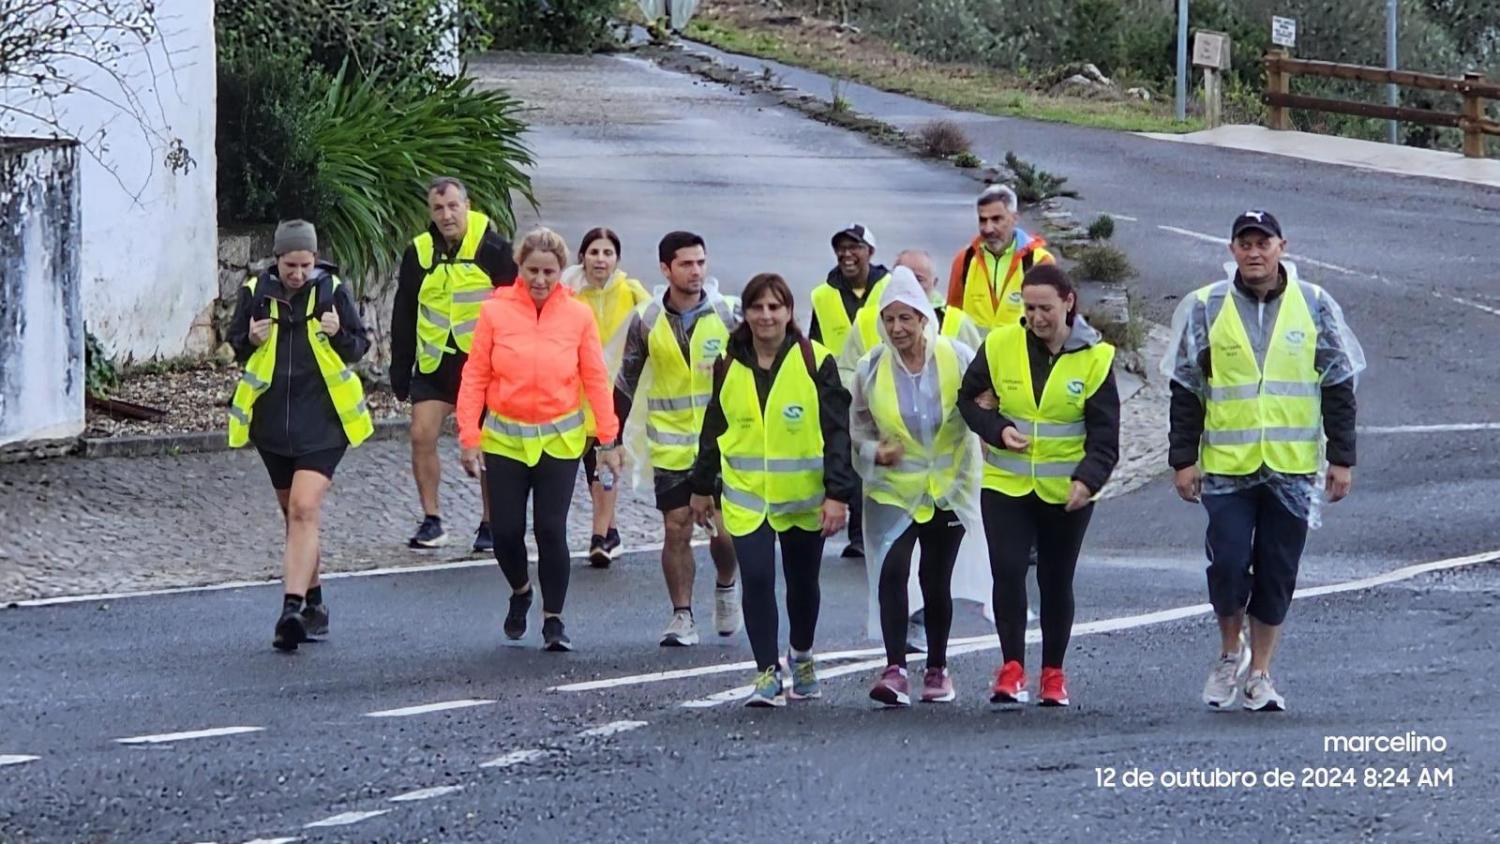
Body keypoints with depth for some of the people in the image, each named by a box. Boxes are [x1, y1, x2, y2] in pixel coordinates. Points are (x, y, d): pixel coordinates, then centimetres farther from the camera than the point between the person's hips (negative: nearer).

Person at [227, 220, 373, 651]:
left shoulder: (332, 291, -3)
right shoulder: (255, 292, 2)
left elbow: (359, 345, 6)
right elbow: (235, 344, 13)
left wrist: (339, 335, -16)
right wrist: (251, 341, -10)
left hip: (321, 421, -4)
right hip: (272, 418, 4)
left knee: (305, 510, -17)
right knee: (294, 514, 14)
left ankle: (293, 607, -25)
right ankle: (313, 603, 29)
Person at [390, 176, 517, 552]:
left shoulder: (493, 250, -7)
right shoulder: (418, 253, 4)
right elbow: (403, 317, 12)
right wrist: (399, 370, 10)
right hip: (434, 364, 3)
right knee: (422, 436, -8)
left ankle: (490, 525, 15)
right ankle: (431, 522, 2)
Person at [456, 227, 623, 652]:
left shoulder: (578, 315, -3)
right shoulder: (495, 311, -5)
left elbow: (596, 379, 1)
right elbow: (475, 377, -3)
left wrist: (608, 440, 0)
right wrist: (469, 436, -7)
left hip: (559, 440, 0)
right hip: (505, 439, 0)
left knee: (552, 530, -5)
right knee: (506, 531, 1)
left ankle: (554, 619, 8)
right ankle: (520, 592, 32)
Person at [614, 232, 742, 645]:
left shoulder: (730, 313, -3)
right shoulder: (646, 320, -1)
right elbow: (626, 382, 10)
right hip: (670, 447, 1)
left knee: (725, 530, -3)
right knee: (676, 530, -2)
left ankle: (726, 587, 28)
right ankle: (682, 616, 7)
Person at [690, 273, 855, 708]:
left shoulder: (815, 362, -7)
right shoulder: (729, 366, 3)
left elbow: (837, 431, -8)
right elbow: (713, 429, 15)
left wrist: (838, 493, -14)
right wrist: (703, 487, 19)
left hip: (804, 495, -1)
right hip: (746, 496, 1)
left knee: (803, 582, 14)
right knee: (756, 579, -12)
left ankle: (801, 656, 38)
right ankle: (767, 673, -5)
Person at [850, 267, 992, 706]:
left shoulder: (956, 358, -7)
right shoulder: (871, 368, -3)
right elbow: (858, 429, 7)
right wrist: (875, 452, -12)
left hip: (949, 488, 0)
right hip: (894, 489, 0)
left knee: (936, 579, 7)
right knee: (892, 569, -18)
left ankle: (937, 669, 24)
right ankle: (895, 670, -21)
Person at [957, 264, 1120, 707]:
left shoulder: (1095, 357, -7)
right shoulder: (999, 346, -4)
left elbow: (1105, 433, -7)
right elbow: (969, 398, 6)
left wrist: (1088, 479, -23)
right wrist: (998, 430, -14)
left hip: (1067, 491, 0)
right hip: (1005, 484, 0)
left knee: (1057, 581, 9)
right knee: (1008, 571, -14)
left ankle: (1053, 673, 21)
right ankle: (1012, 669, -9)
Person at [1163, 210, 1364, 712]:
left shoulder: (1316, 307, 4)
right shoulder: (1205, 309, 2)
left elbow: (1338, 387, 7)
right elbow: (1186, 389, 5)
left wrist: (1342, 458, 4)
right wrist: (1183, 459, 0)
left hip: (1293, 467, 1)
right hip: (1226, 465, -1)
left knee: (1277, 573, 5)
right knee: (1228, 564, -8)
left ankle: (1259, 673, 16)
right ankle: (1230, 653, 17)